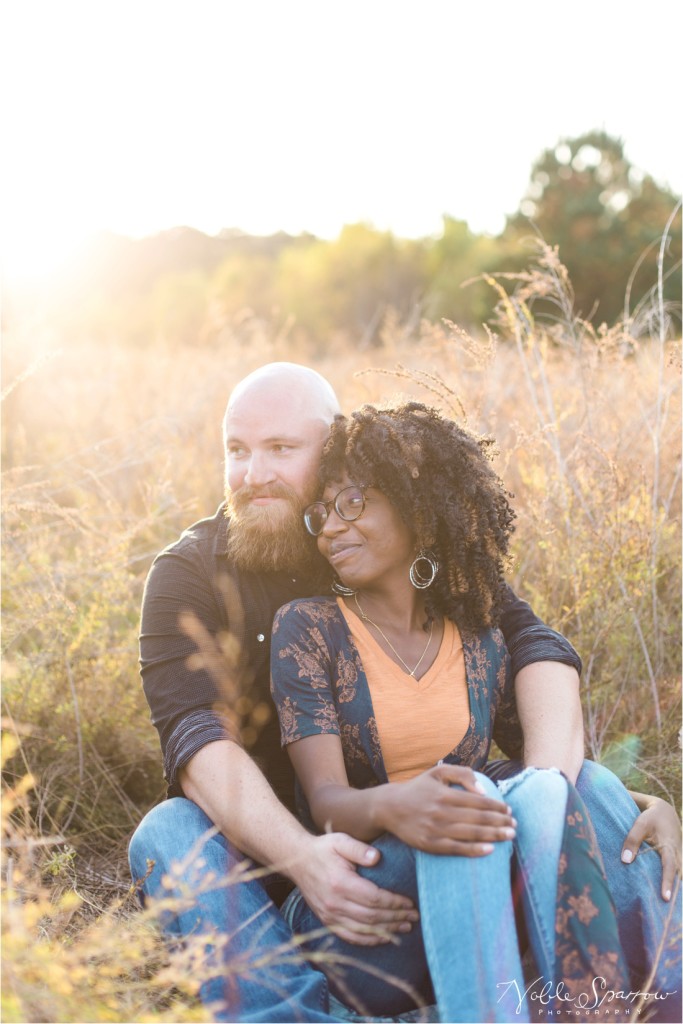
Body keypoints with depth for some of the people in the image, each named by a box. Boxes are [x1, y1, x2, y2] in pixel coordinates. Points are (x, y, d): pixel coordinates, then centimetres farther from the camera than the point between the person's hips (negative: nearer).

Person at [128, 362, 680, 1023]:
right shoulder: (188, 574, -4)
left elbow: (530, 640, -13)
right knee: (166, 835, -31)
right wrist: (300, 857, -37)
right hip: (263, 839, -1)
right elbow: (195, 736, -19)